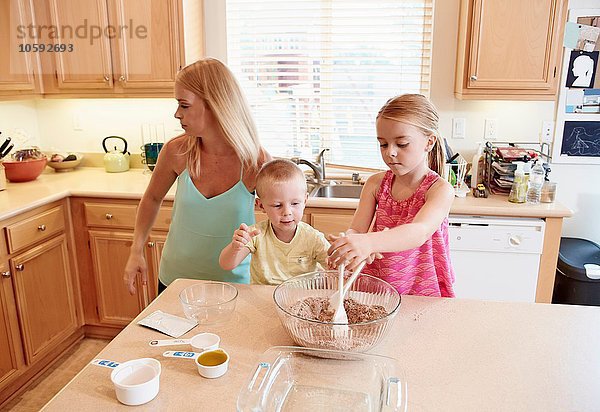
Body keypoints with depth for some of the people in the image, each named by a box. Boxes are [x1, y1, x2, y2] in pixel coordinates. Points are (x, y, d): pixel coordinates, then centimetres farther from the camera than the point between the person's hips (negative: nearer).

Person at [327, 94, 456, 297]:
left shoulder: (440, 190, -12)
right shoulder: (376, 183, 2)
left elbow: (420, 232, -29)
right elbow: (357, 230, -5)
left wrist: (369, 242, -47)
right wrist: (345, 246, -29)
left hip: (422, 294, -3)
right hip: (376, 287, 3)